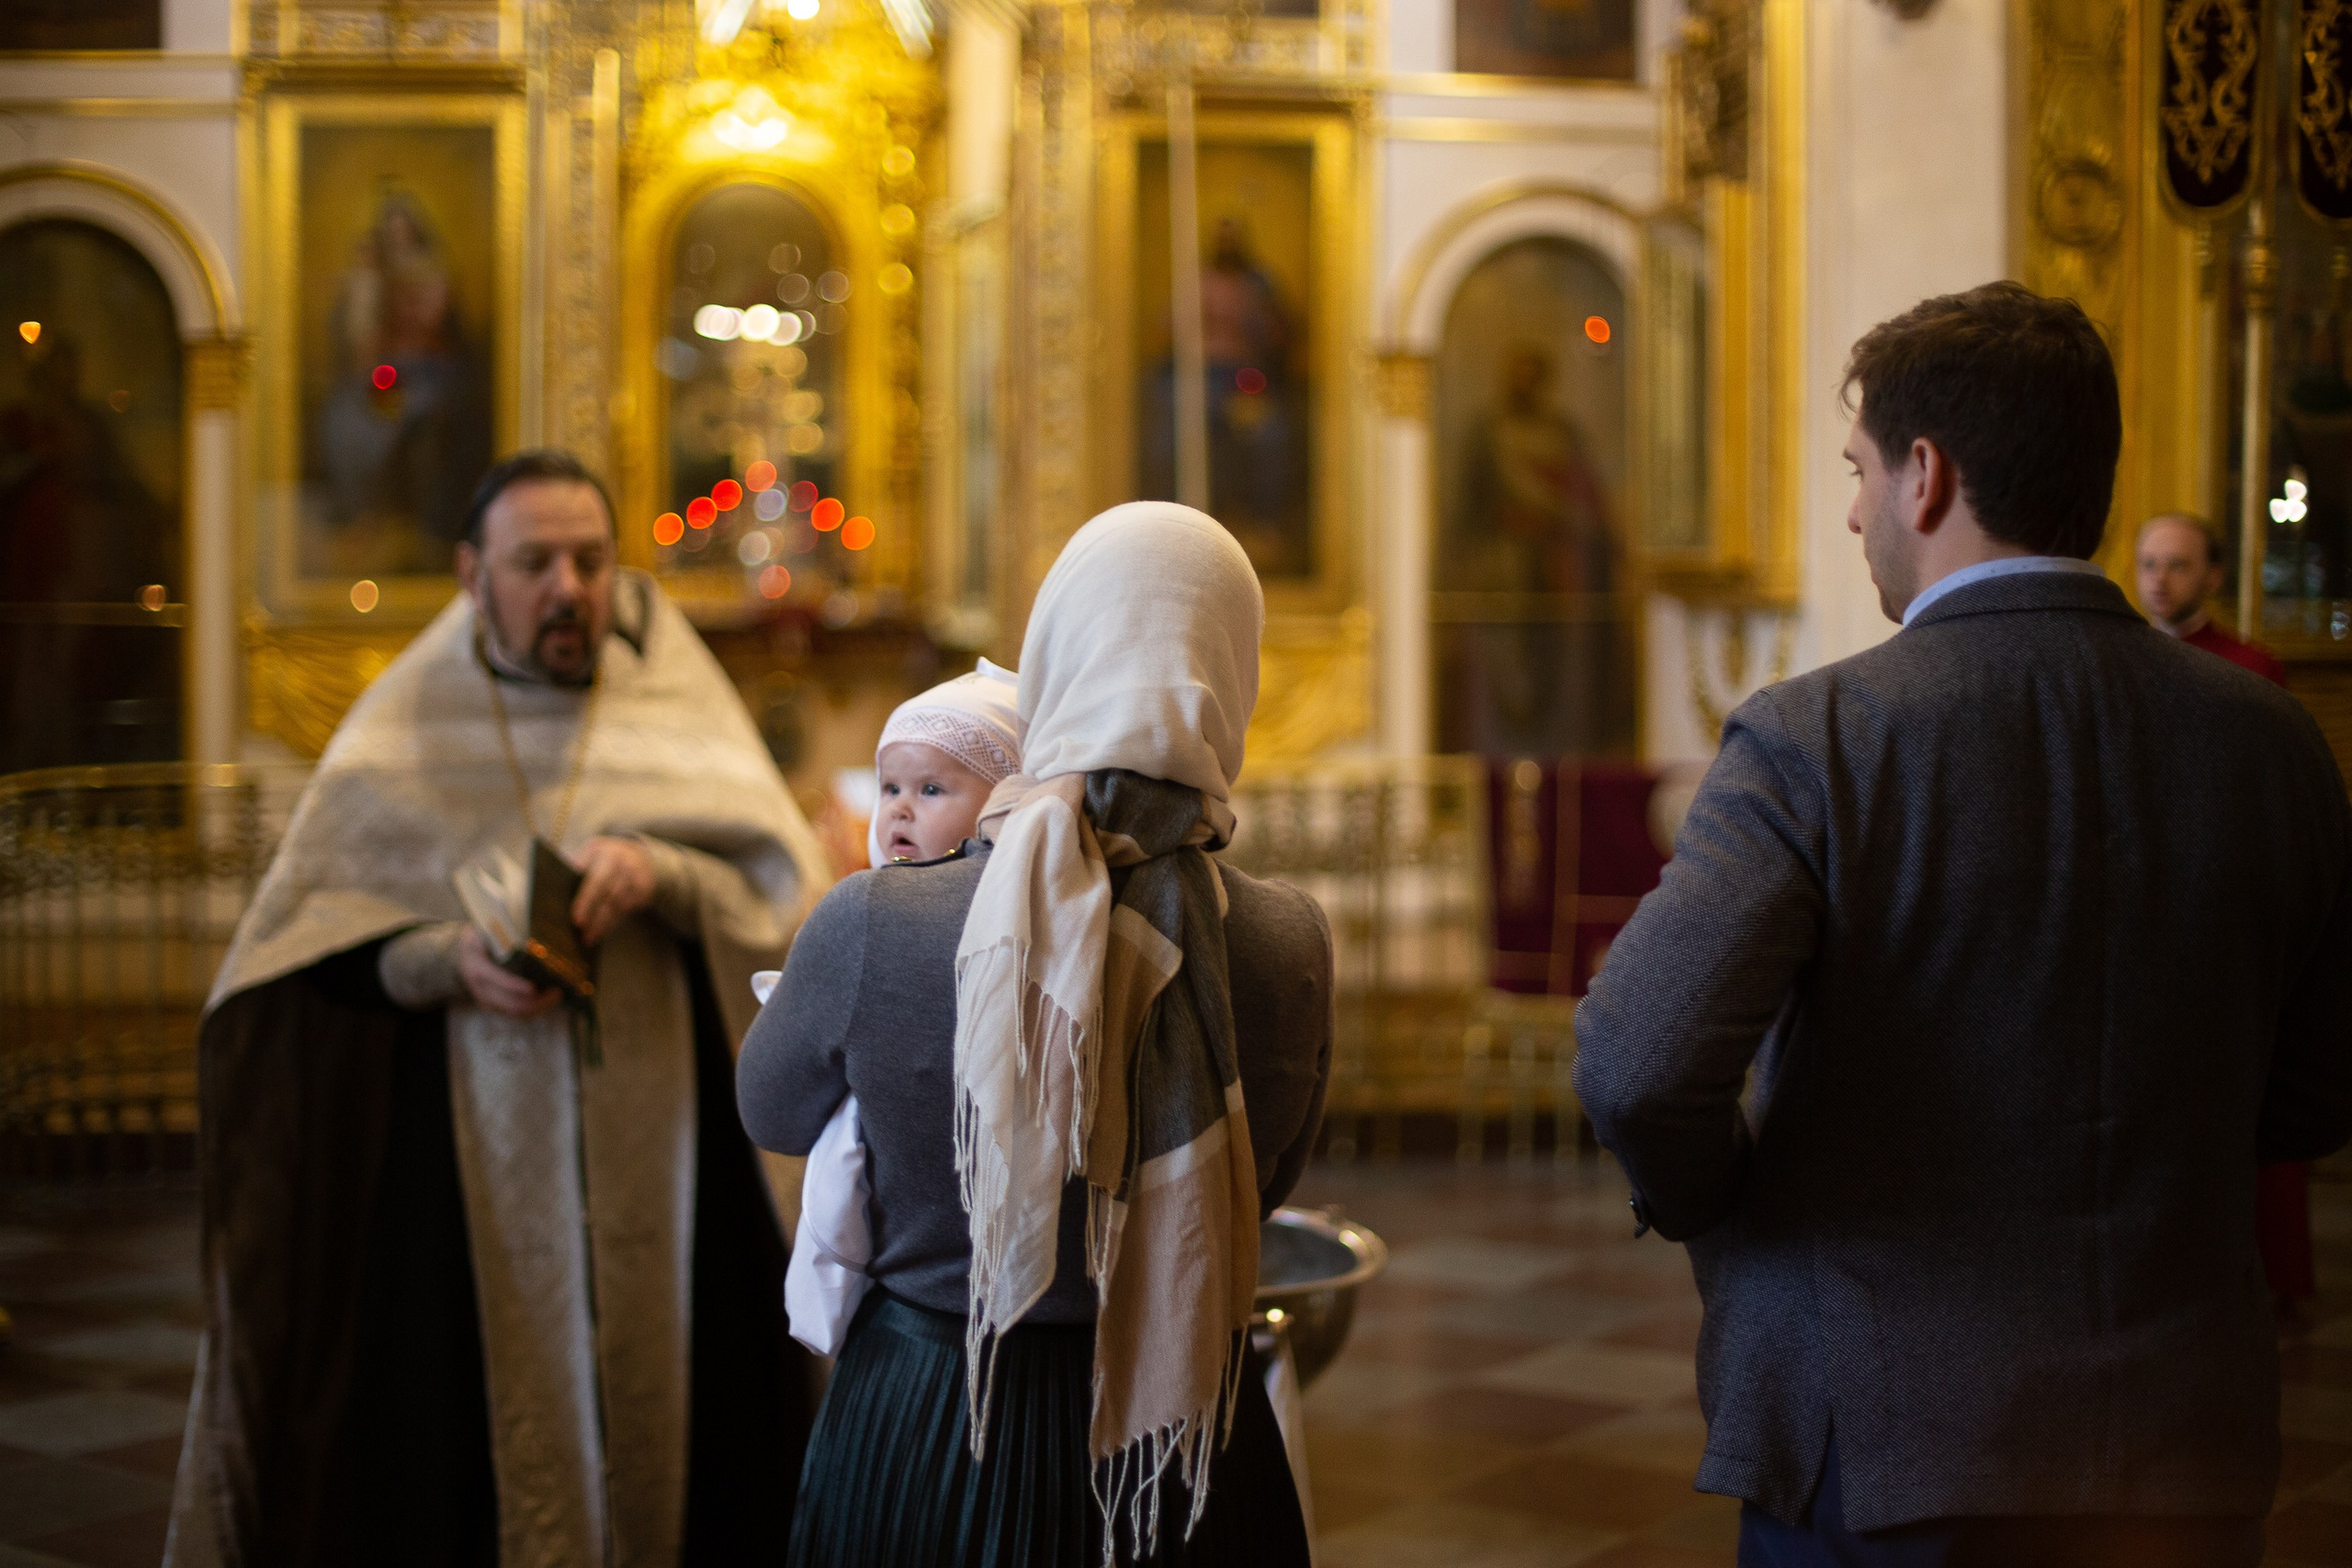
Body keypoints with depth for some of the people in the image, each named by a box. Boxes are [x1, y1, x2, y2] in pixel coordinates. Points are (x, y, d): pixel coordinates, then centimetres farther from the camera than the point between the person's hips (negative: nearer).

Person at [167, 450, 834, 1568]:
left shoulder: (679, 714, 6)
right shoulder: (406, 733, 5)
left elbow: (791, 901, 1)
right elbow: (311, 945, 3)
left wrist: (663, 874, -18)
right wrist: (446, 961, -15)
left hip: (663, 1164, 1)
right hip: (469, 1163, -1)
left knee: (671, 1424, 2)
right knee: (465, 1447, -2)